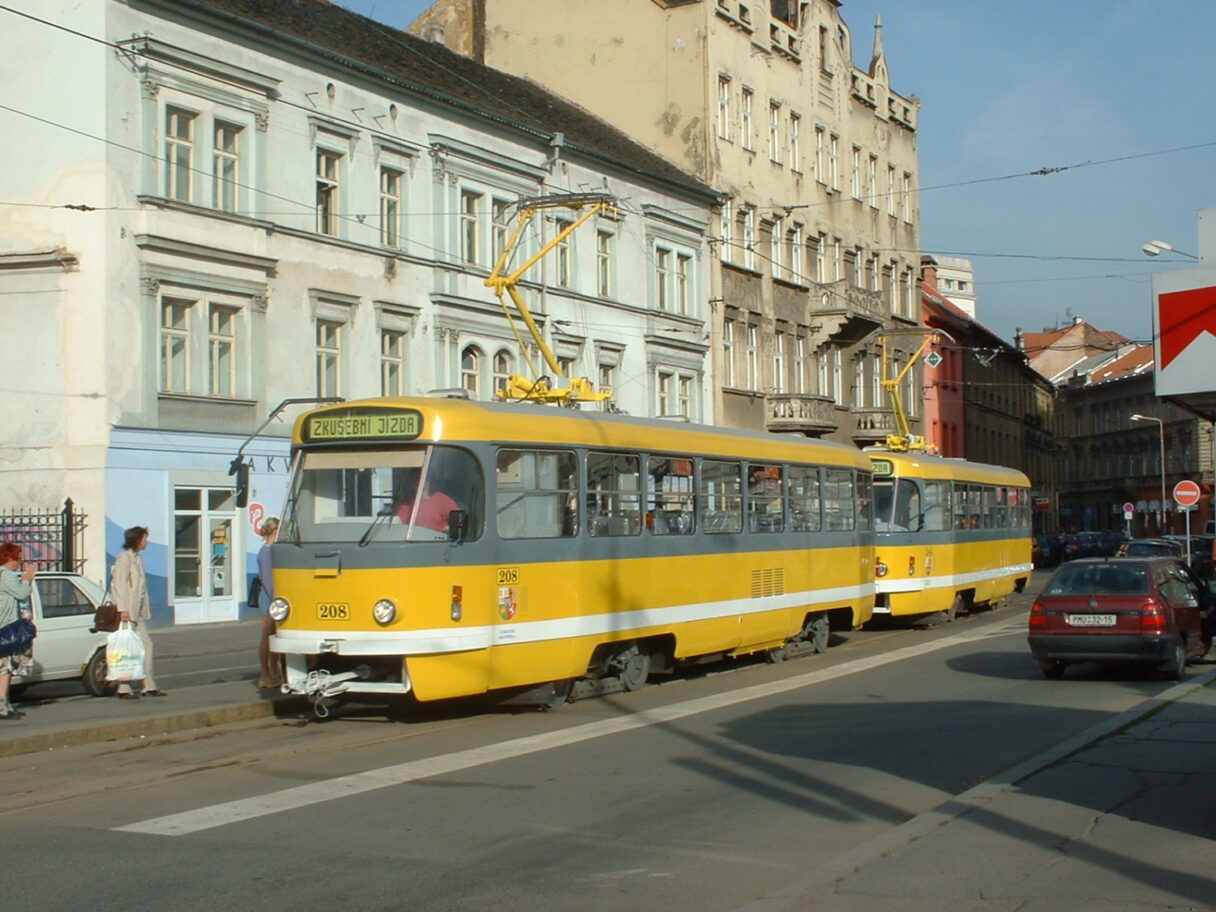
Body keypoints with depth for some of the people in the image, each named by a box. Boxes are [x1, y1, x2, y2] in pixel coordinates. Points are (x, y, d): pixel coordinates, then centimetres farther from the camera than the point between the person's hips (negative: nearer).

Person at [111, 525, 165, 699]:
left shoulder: (137, 558, 18)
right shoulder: (124, 557, -10)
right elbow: (119, 584, -17)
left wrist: (145, 610, 16)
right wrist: (122, 609, -23)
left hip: (138, 612, 9)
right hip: (127, 612, -9)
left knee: (146, 644, 7)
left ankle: (148, 686, 10)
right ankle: (124, 689, -1)